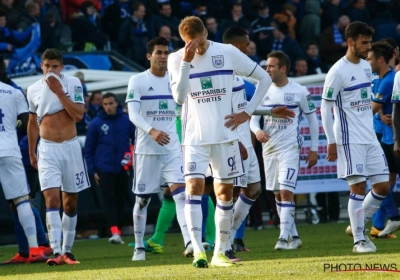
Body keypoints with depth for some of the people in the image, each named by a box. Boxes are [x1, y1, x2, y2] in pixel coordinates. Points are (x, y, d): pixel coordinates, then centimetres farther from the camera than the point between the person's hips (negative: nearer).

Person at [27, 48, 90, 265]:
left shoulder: (73, 84, -3)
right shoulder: (34, 90, 3)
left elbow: (79, 115, -14)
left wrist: (59, 92, -17)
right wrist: (31, 152, 17)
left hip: (70, 147, 0)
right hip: (47, 150, 0)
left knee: (70, 203, 8)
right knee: (51, 199, -14)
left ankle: (67, 251, 19)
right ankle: (56, 252, -22)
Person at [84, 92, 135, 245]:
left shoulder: (126, 121, 3)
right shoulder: (96, 123, 0)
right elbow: (89, 149, 5)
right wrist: (92, 170, 2)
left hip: (122, 168, 2)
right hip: (104, 168, -2)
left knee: (120, 201, 7)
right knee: (109, 199, -12)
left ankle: (119, 231, 15)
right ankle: (114, 232, -21)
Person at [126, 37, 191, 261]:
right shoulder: (138, 81, -4)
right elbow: (133, 114, -14)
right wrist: (152, 131, -31)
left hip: (172, 148, 2)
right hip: (146, 149, -2)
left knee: (181, 191, -15)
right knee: (143, 198, 7)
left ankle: (189, 241, -26)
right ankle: (139, 247, 19)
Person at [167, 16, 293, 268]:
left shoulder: (228, 53, -3)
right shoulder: (177, 59, -3)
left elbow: (264, 78, 5)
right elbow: (179, 97, -16)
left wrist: (247, 113, -1)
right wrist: (186, 62, -22)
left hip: (225, 135, 1)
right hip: (195, 138, -1)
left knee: (225, 191, 5)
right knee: (194, 186, -16)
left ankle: (220, 252, 14)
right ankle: (198, 251, -20)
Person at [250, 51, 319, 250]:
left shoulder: (300, 92, -5)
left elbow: (312, 119, 2)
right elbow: (253, 119, 8)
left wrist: (314, 149, 0)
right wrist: (257, 131, -16)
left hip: (290, 147, -5)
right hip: (269, 148, 5)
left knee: (286, 192, -15)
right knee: (278, 194, 8)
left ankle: (285, 237, -17)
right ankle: (293, 236, 18)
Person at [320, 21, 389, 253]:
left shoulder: (366, 67, 11)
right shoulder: (338, 72, -11)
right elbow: (325, 108, -10)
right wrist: (331, 142, -13)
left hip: (370, 138, 7)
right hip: (349, 139, -7)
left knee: (383, 186, 4)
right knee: (358, 187, -10)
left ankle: (359, 225, 21)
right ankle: (359, 240, -4)